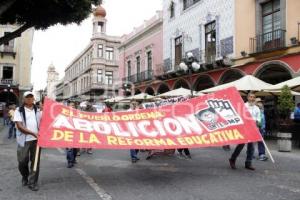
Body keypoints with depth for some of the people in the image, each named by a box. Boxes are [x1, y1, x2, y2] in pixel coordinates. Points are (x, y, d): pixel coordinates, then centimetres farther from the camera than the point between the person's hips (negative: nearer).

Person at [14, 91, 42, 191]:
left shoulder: (38, 111, 10)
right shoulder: (19, 111, -1)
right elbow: (19, 126, -10)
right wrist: (33, 133, -19)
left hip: (36, 139, 2)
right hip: (24, 140, -2)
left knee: (35, 161, 2)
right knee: (22, 161, 5)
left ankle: (32, 182, 12)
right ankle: (25, 177, 34)